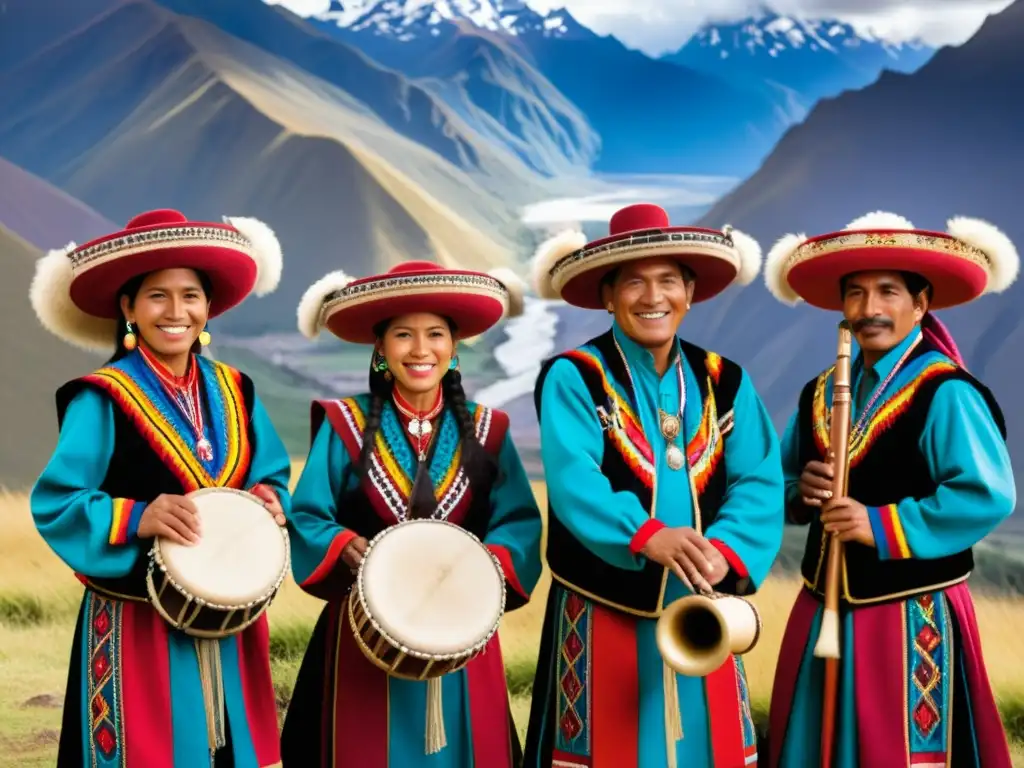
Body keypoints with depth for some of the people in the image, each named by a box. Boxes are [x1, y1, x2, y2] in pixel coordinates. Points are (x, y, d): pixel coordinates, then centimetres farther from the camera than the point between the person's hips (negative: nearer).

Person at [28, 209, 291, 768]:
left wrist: (267, 500, -8)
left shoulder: (233, 392, 8)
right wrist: (137, 518, -25)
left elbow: (273, 476, 14)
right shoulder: (102, 399, -9)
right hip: (138, 624, -5)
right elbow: (54, 504, -11)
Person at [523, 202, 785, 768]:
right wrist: (645, 534, -37)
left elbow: (759, 484, -3)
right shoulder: (572, 377, -6)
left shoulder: (725, 382, 7)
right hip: (605, 616, -4)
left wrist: (725, 550, -23)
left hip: (701, 617, 4)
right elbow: (573, 480, -20)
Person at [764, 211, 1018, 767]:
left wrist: (882, 526, -23)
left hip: (908, 616, -7)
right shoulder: (820, 393, 10)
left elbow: (987, 496, -23)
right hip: (824, 608, 7)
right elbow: (779, 481, 16)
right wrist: (801, 492, -7)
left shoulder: (944, 392, -14)